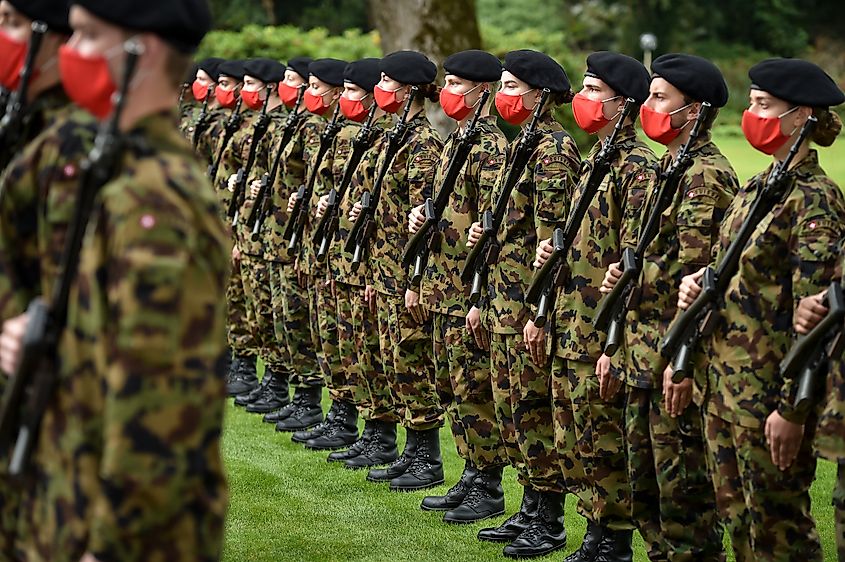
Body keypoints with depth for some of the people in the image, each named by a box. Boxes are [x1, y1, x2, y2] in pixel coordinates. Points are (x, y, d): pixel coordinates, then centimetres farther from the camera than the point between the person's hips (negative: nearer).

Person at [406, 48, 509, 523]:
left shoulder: (492, 146, -15)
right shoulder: (457, 141, 14)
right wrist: (421, 215, 5)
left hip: (472, 291, -10)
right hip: (443, 288, 10)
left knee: (475, 392, -3)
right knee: (452, 388, 15)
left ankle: (490, 489, 5)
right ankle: (471, 478, 23)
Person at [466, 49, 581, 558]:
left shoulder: (553, 148, -15)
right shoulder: (526, 144, 14)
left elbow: (551, 237, -19)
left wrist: (538, 310, -22)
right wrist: (489, 301, 19)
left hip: (533, 298, -10)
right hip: (507, 297, 10)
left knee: (535, 406, -4)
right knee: (511, 402, 13)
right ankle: (531, 510, 22)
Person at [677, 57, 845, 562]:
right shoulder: (756, 188, 11)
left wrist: (792, 408, -21)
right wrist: (700, 284, 2)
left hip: (770, 386, -9)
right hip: (727, 378, 9)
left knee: (777, 521, 1)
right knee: (736, 512, 15)